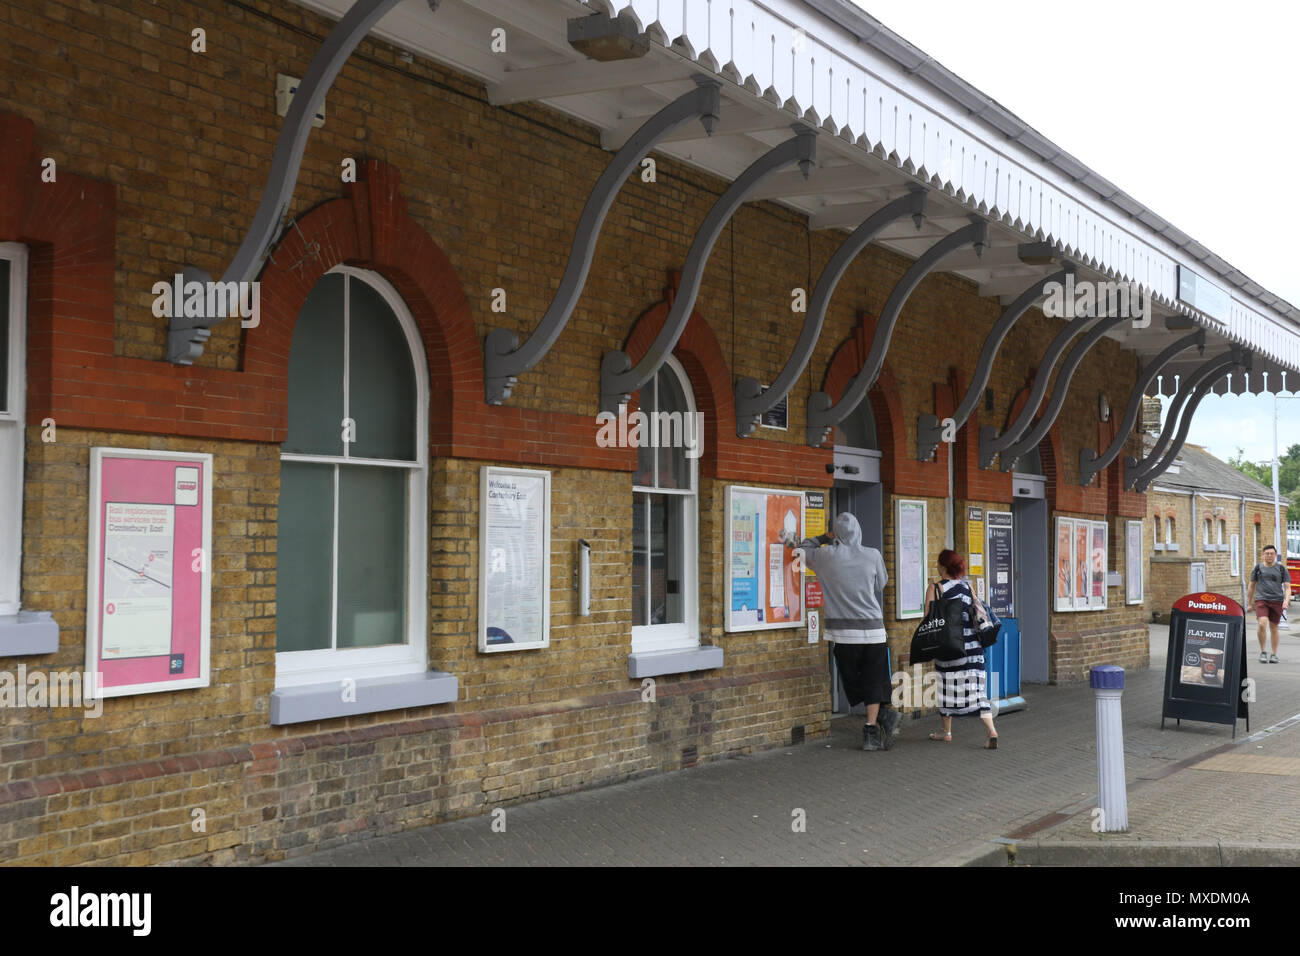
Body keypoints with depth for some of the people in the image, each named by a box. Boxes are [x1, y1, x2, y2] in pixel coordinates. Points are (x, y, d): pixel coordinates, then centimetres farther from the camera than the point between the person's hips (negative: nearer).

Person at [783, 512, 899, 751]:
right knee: (873, 680, 6)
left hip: (843, 632, 0)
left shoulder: (826, 556, -3)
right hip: (872, 628, 0)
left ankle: (885, 713, 0)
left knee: (853, 681, 11)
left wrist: (825, 538, 24)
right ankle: (872, 732, -2)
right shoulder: (873, 556, -4)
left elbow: (803, 549, 15)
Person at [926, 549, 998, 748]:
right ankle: (992, 731, -11)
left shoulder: (934, 589, -6)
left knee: (947, 687, 12)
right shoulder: (967, 586, 9)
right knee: (976, 690, 2)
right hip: (973, 645, 4)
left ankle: (946, 732, 22)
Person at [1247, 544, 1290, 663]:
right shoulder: (1258, 568, 8)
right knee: (1262, 624, -19)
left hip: (1277, 601, 0)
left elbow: (1287, 587, 3)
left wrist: (1286, 600, -15)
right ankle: (1262, 652, -4)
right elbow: (1251, 586, 17)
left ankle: (1274, 654, 20)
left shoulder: (1281, 568, 5)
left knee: (1273, 628, 7)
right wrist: (1249, 603, 18)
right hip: (1261, 600, 0)